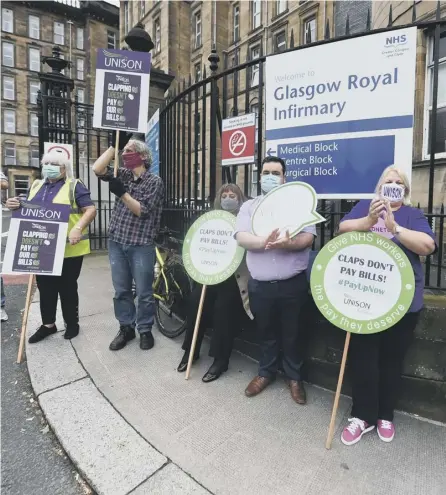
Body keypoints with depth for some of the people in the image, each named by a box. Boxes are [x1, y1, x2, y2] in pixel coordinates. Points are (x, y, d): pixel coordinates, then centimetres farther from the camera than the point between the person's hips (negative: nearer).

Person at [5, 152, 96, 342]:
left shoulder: (74, 186, -4)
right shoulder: (36, 185, 15)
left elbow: (90, 209, -13)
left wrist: (78, 228, -29)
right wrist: (15, 205, -3)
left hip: (68, 248, -5)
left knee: (67, 287, 5)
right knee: (45, 287, 12)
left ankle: (72, 323, 22)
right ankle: (48, 324, 28)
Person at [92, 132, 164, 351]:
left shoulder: (154, 181, -5)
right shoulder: (123, 175, 10)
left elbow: (142, 211, -13)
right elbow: (97, 169, -4)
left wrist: (122, 193, -19)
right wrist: (114, 145, -4)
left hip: (141, 245, -5)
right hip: (116, 242, 5)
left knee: (144, 292, 4)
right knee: (121, 290, 12)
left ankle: (145, 330, 20)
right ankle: (126, 328, 26)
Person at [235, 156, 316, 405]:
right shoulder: (249, 206, 7)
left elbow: (308, 237, -9)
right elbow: (242, 237, -8)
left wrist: (286, 244, -28)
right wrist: (265, 242, -26)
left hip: (293, 283, -1)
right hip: (260, 285, 2)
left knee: (292, 333, 13)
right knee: (266, 332, 18)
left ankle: (294, 377, 34)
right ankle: (267, 372, 38)